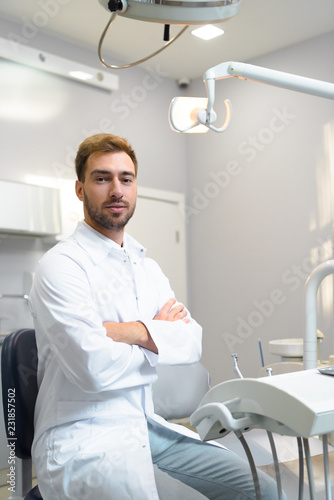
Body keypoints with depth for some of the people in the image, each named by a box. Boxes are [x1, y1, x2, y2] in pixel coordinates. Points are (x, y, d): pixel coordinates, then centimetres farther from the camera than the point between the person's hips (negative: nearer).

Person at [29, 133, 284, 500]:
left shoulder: (148, 268, 13)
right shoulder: (60, 265, -12)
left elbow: (193, 342, 0)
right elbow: (94, 367, -23)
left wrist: (135, 332, -18)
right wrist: (159, 335, -6)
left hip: (149, 430, 7)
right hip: (82, 446, -7)